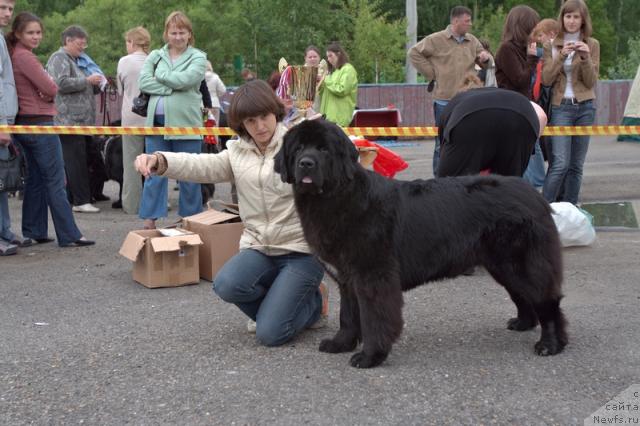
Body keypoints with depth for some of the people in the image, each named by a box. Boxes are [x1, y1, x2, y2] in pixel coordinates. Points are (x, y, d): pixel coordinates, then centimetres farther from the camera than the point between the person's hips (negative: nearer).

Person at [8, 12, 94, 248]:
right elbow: (51, 89, -18)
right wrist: (50, 90, 3)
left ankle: (33, 232, 19)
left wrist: (44, 92, -6)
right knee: (56, 182, -7)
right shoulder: (25, 57, -16)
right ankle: (69, 236, -4)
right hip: (39, 123, -10)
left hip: (25, 123, 10)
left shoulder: (17, 55, 14)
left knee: (35, 179, 14)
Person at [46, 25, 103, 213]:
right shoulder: (59, 58, -3)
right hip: (69, 119, -9)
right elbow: (62, 84, -17)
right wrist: (87, 81, -11)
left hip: (83, 120, 9)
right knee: (75, 162, -11)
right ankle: (81, 201, -12)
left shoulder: (75, 60, 26)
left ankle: (75, 198, 10)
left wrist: (96, 85, 15)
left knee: (79, 162, 7)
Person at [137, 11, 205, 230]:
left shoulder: (198, 58, 5)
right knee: (154, 173, 3)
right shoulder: (156, 56, 14)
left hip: (186, 123, -2)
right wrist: (170, 89, -11)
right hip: (157, 121, 3)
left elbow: (185, 79, -12)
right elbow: (143, 81, 0)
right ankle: (149, 220, 8)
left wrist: (159, 75, -1)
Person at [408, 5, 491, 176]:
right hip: (445, 101, -4)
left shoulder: (473, 41, 10)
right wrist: (431, 73, -3)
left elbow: (486, 64, 20)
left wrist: (486, 57, -6)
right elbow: (414, 53, 1)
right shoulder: (436, 40, -4)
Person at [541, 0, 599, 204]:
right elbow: (546, 79, -3)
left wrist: (586, 58, -14)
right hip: (561, 107, -2)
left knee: (576, 165, 4)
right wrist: (561, 56, -14)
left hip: (585, 108, 2)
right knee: (560, 163, -14)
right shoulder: (551, 45, 6)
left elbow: (591, 82, 1)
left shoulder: (592, 45, 7)